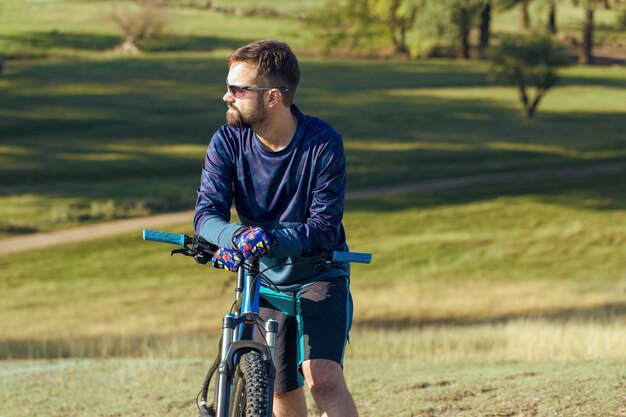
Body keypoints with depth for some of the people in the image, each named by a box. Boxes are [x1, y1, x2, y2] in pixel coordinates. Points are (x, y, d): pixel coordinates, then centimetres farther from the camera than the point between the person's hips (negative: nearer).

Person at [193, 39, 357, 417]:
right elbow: (207, 212, -18)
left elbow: (324, 227, -22)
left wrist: (269, 239, -39)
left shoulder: (323, 143, -20)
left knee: (323, 379, -23)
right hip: (263, 278, 4)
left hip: (320, 275, -4)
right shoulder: (228, 141, -10)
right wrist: (235, 237, -41)